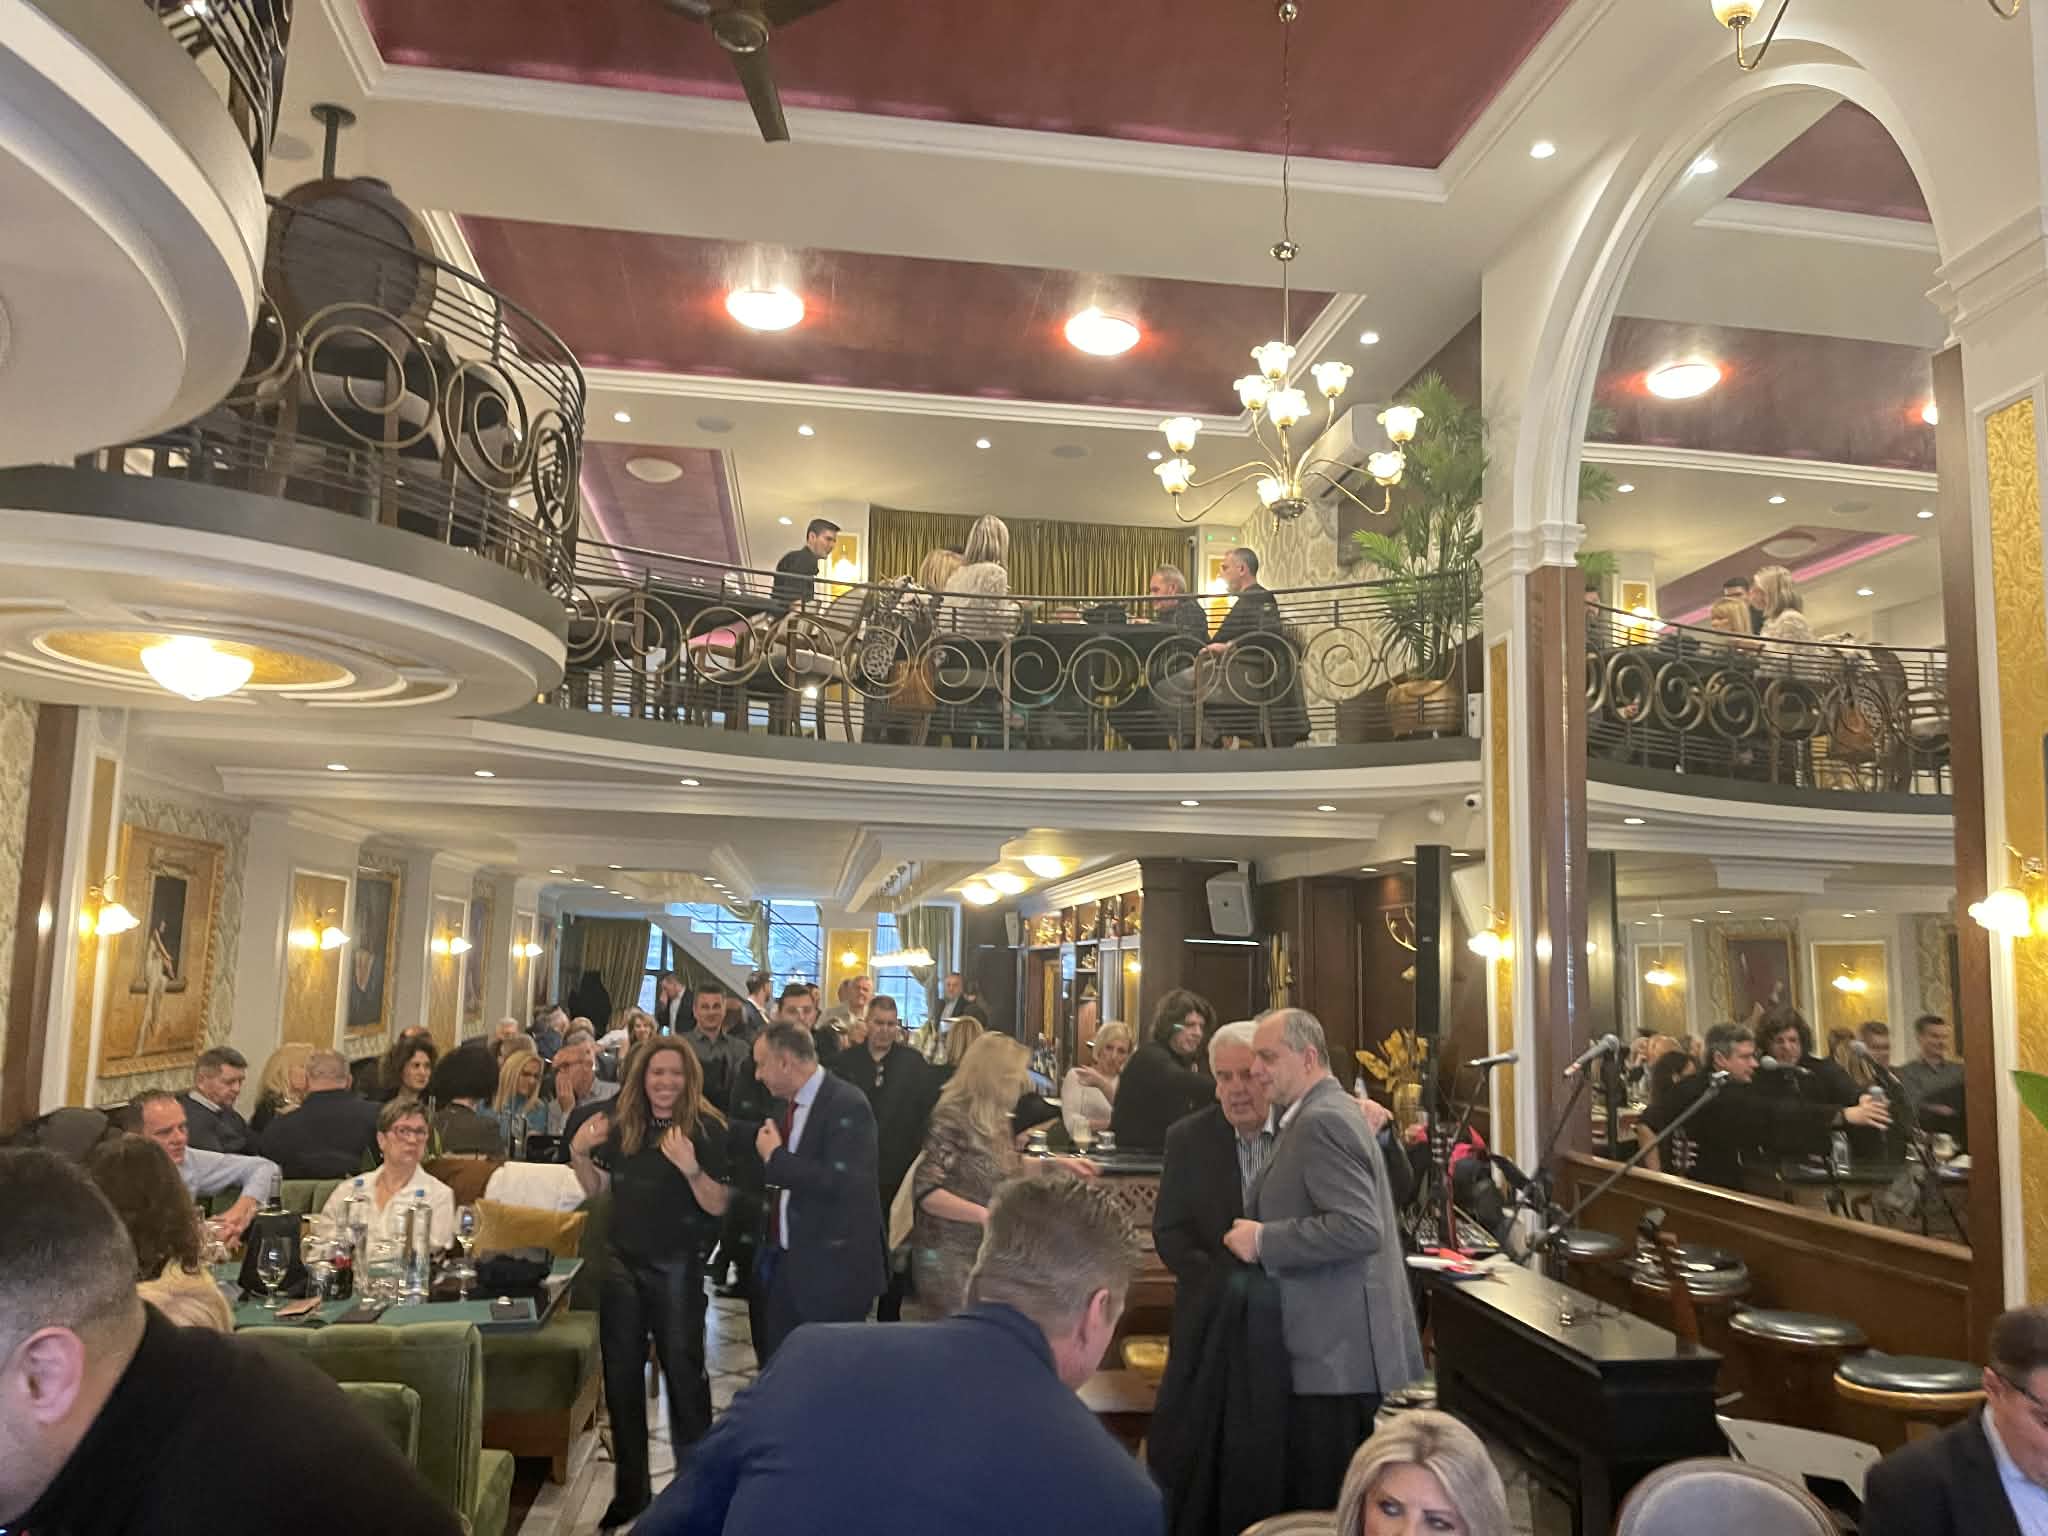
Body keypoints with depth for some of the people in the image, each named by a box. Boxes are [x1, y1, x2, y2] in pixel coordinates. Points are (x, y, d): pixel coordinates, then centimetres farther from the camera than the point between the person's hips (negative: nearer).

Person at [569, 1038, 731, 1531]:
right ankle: (631, 1489, 28)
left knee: (682, 1369, 2)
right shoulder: (621, 1123, 0)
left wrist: (691, 1169, -32)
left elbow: (718, 1206, -16)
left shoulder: (706, 1128, -13)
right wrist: (579, 1153, -7)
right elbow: (598, 1188, 12)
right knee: (621, 1373, 12)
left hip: (677, 1267, -5)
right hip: (622, 1261, 5)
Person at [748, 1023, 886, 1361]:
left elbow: (842, 1183, -28)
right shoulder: (786, 1105, 10)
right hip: (783, 1262, 8)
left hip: (831, 1269, -8)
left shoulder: (846, 1105, -17)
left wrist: (776, 1156, -20)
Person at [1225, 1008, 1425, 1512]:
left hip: (1338, 1356, -10)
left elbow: (1361, 1228, -26)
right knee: (1342, 1506, 18)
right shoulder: (1325, 1113, 15)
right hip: (1342, 1349, 10)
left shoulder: (1322, 1120, -17)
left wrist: (1263, 1240, -20)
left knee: (1324, 1512, -1)